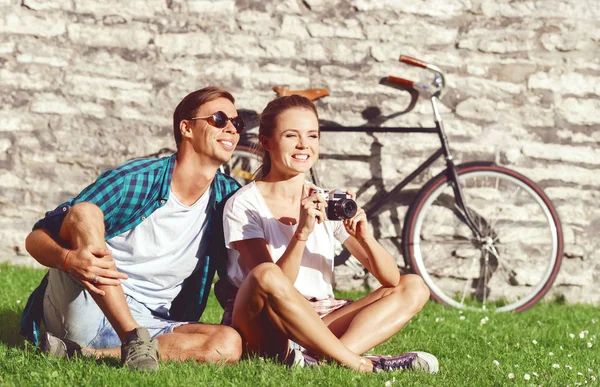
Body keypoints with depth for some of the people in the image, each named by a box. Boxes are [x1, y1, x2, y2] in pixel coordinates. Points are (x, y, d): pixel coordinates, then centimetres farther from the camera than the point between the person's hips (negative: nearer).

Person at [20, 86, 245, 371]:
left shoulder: (227, 196, 4)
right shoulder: (132, 181, -10)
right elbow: (36, 238, -10)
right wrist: (69, 259, -32)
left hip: (147, 324, 4)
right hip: (82, 312, -4)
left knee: (229, 344, -25)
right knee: (84, 212, -26)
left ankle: (84, 354, -26)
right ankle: (134, 341, -31)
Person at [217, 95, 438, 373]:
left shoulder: (329, 203, 7)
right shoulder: (243, 205, -5)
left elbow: (391, 280, -1)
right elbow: (271, 282, -18)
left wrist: (364, 237, -20)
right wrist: (302, 232, -31)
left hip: (319, 323, 6)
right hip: (261, 330, -6)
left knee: (414, 288, -8)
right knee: (265, 275, -36)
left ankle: (317, 358, -32)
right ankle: (359, 364, -28)